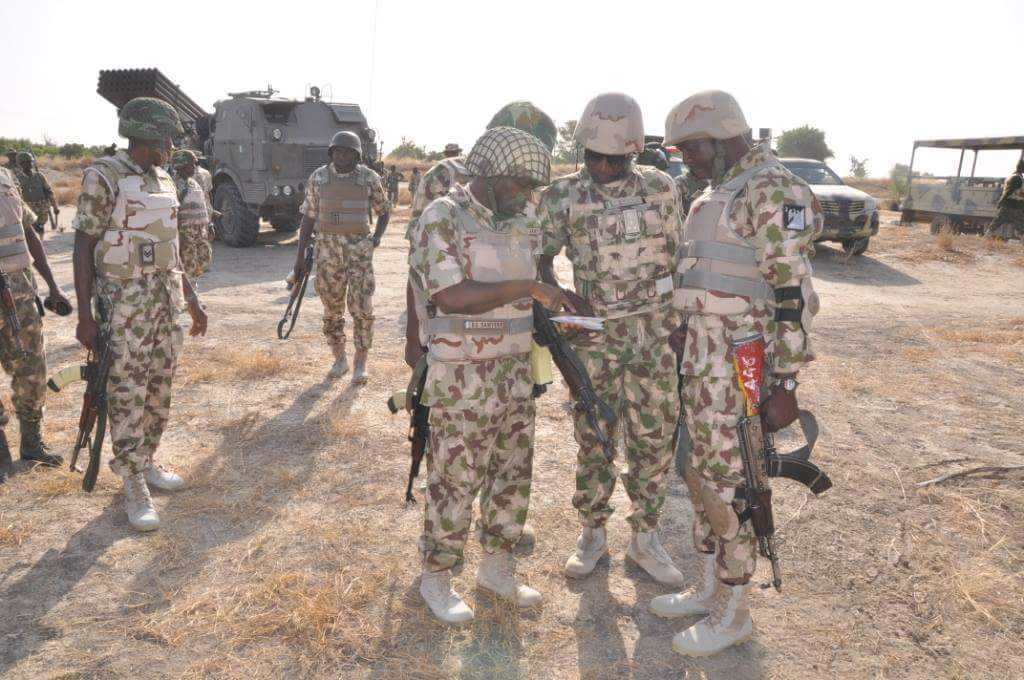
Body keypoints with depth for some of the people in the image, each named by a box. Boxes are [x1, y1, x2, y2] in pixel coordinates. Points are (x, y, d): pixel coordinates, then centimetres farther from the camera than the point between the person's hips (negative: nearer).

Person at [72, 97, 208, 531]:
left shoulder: (162, 180, 11)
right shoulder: (103, 177, -11)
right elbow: (84, 247, -12)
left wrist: (191, 299, 16)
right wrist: (85, 315, -16)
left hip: (166, 297, 7)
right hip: (124, 300, -7)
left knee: (159, 390, 13)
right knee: (128, 395, -1)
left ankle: (146, 462, 30)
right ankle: (134, 488, 8)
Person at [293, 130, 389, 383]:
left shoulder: (370, 178, -2)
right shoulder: (318, 177, 0)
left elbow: (384, 211, 12)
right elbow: (308, 217, 4)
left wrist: (377, 237, -6)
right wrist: (299, 255, -1)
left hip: (359, 250, -1)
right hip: (328, 250, 2)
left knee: (361, 306, -7)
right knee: (332, 308, 8)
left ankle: (360, 364, 7)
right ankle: (339, 359, 24)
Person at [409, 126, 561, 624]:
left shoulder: (516, 225, 11)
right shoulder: (441, 218, -12)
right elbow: (452, 296, -24)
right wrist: (526, 288, -23)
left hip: (514, 369, 7)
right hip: (461, 376, -7)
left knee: (513, 472, 14)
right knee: (456, 480, 4)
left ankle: (496, 568, 32)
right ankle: (436, 578, 24)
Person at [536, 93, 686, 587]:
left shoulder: (660, 188, 2)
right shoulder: (562, 196, -2)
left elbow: (675, 257, 8)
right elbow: (540, 260, 0)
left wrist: (684, 322, 7)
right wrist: (563, 298, -19)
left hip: (654, 331, 2)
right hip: (595, 335, -1)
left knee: (654, 438, 7)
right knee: (594, 439, 7)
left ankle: (644, 539, 24)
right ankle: (592, 535, 25)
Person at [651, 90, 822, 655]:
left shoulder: (771, 190, -15)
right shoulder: (719, 192, 15)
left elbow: (794, 296, -18)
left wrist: (785, 386, -19)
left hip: (741, 367, -9)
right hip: (704, 357, 9)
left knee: (729, 487, 2)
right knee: (701, 476, 16)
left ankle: (733, 612, 21)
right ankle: (709, 587, 33)